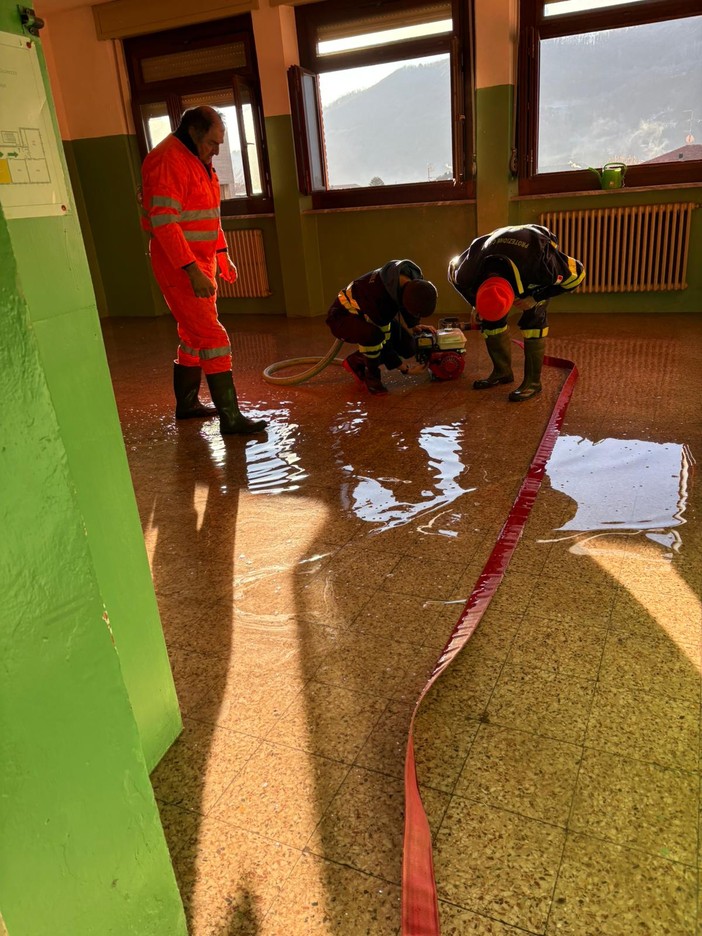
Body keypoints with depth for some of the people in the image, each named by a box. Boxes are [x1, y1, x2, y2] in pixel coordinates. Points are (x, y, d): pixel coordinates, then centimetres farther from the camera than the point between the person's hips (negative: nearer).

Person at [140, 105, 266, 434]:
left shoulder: (198, 160, 15)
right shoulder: (168, 162, -17)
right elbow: (164, 223, -24)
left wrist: (222, 254, 17)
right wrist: (192, 270, -28)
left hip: (200, 262, 10)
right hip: (179, 266, -10)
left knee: (194, 334, 17)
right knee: (213, 336, -12)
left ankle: (186, 403, 30)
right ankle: (230, 417, -10)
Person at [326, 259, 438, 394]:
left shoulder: (415, 280, -19)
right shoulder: (379, 297, -40)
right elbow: (382, 338, -27)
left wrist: (413, 326, 4)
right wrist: (397, 363, -17)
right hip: (342, 317, -8)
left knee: (407, 347, -4)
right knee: (373, 334, -40)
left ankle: (356, 361, 12)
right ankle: (372, 377, -12)